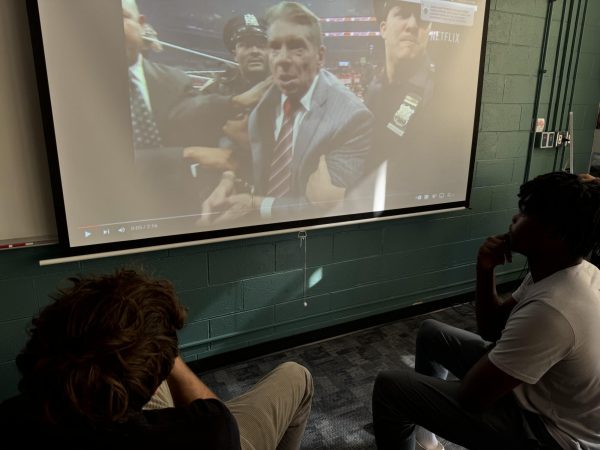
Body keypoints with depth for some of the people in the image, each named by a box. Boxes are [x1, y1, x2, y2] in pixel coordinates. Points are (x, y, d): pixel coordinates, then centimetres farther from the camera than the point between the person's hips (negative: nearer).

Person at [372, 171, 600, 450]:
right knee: (431, 332, 17)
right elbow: (493, 328, 4)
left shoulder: (550, 309, -37)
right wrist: (485, 271, -12)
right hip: (544, 394, 9)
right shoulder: (568, 272, -6)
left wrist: (492, 351, -8)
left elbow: (472, 395, -29)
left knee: (389, 387, -10)